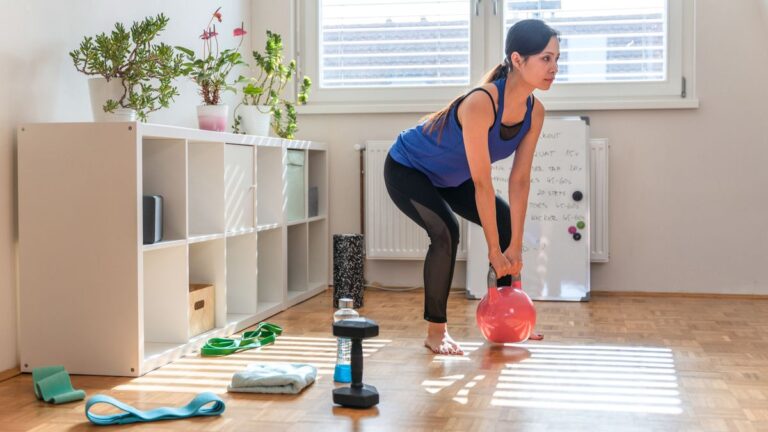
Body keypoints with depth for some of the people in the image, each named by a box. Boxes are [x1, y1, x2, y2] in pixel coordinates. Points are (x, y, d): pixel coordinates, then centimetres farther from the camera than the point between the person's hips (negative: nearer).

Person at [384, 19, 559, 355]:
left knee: (508, 222, 4)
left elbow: (520, 180, -12)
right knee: (446, 232, -28)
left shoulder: (534, 112, -15)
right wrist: (494, 250, -29)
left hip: (448, 176, 8)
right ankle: (435, 330, -12)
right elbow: (482, 183, -34)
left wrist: (515, 246, -13)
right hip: (407, 168, -8)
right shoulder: (482, 103, -37)